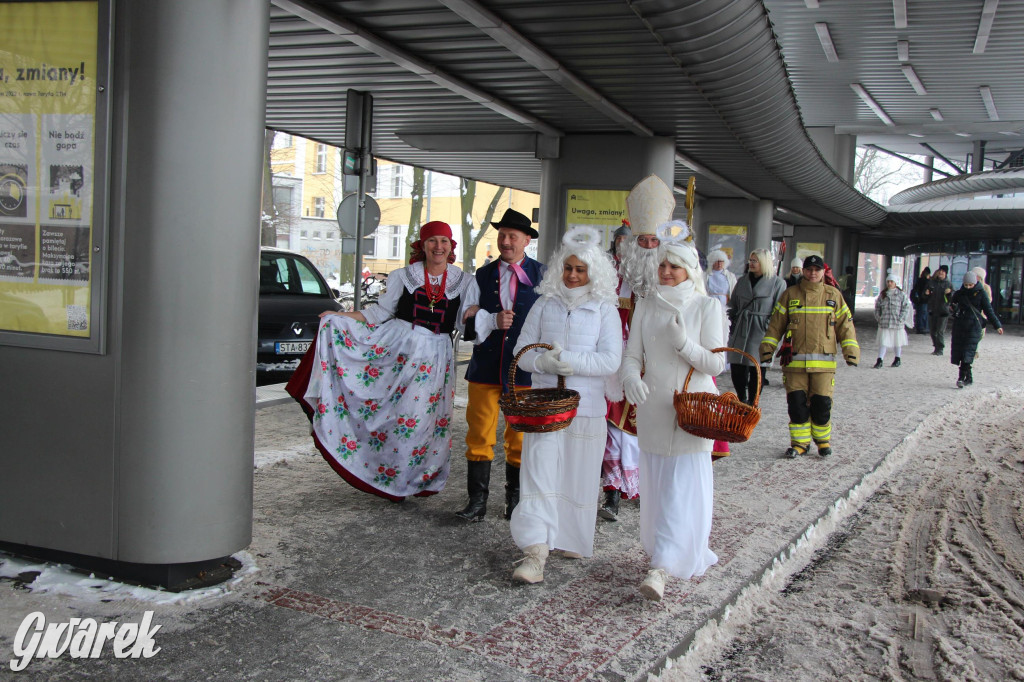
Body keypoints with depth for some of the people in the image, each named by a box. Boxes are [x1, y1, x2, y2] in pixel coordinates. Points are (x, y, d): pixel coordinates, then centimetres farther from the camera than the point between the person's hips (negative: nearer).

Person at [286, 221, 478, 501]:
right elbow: (380, 311, 9)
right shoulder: (402, 277, 6)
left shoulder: (464, 281, 7)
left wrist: (473, 314, -14)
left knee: (416, 417, -1)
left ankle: (402, 481, 17)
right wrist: (340, 317, 4)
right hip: (396, 346, 0)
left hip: (434, 357, 0)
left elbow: (466, 321, 7)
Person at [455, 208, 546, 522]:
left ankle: (515, 501, 20)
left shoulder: (541, 275, 3)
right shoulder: (483, 275, 11)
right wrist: (492, 320, -9)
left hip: (524, 368, -2)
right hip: (486, 366, 2)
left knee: (520, 437, 7)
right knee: (479, 434, 1)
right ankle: (478, 500, 10)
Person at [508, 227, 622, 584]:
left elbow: (611, 361, -7)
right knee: (539, 473, -7)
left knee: (579, 477, 8)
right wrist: (544, 361, -15)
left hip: (586, 408, -1)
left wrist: (570, 360, -19)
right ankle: (535, 553, -8)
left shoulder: (605, 310, 2)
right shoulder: (544, 305, 8)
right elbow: (522, 350, 7)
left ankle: (573, 540, 28)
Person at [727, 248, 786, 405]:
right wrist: (732, 322, 12)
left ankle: (752, 403, 11)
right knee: (736, 368, 2)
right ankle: (741, 399, 22)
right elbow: (733, 305, 21)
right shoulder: (743, 281, 14)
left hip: (760, 333, -4)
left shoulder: (777, 283, 0)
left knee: (757, 371, 0)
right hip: (740, 332, 4)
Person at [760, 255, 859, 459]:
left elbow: (845, 325, 9)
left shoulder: (833, 295, 9)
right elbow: (776, 324, 9)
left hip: (824, 361, 0)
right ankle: (800, 442, 15)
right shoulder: (790, 294, 7)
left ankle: (823, 440, 21)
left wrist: (851, 351, 1)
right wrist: (767, 349, 2)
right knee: (796, 403, 1)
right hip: (794, 361, 0)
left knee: (821, 404, -1)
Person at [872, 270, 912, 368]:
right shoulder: (882, 294, 6)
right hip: (884, 323, 2)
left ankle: (897, 359, 28)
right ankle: (880, 360, -2)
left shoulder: (901, 294, -4)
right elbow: (877, 307, 13)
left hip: (897, 323, -2)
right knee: (882, 342, -3)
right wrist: (878, 317, 2)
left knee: (897, 341, 12)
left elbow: (906, 307, -5)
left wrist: (901, 319, -11)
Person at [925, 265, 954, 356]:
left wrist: (949, 292, -24)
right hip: (932, 310, 4)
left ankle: (940, 349, -3)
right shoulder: (931, 282, 9)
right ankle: (936, 346, 22)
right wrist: (926, 293, -6)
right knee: (932, 330, 9)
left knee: (940, 331, -7)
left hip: (942, 310, -4)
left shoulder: (948, 284, 1)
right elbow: (925, 296, 16)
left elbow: (953, 298, -5)